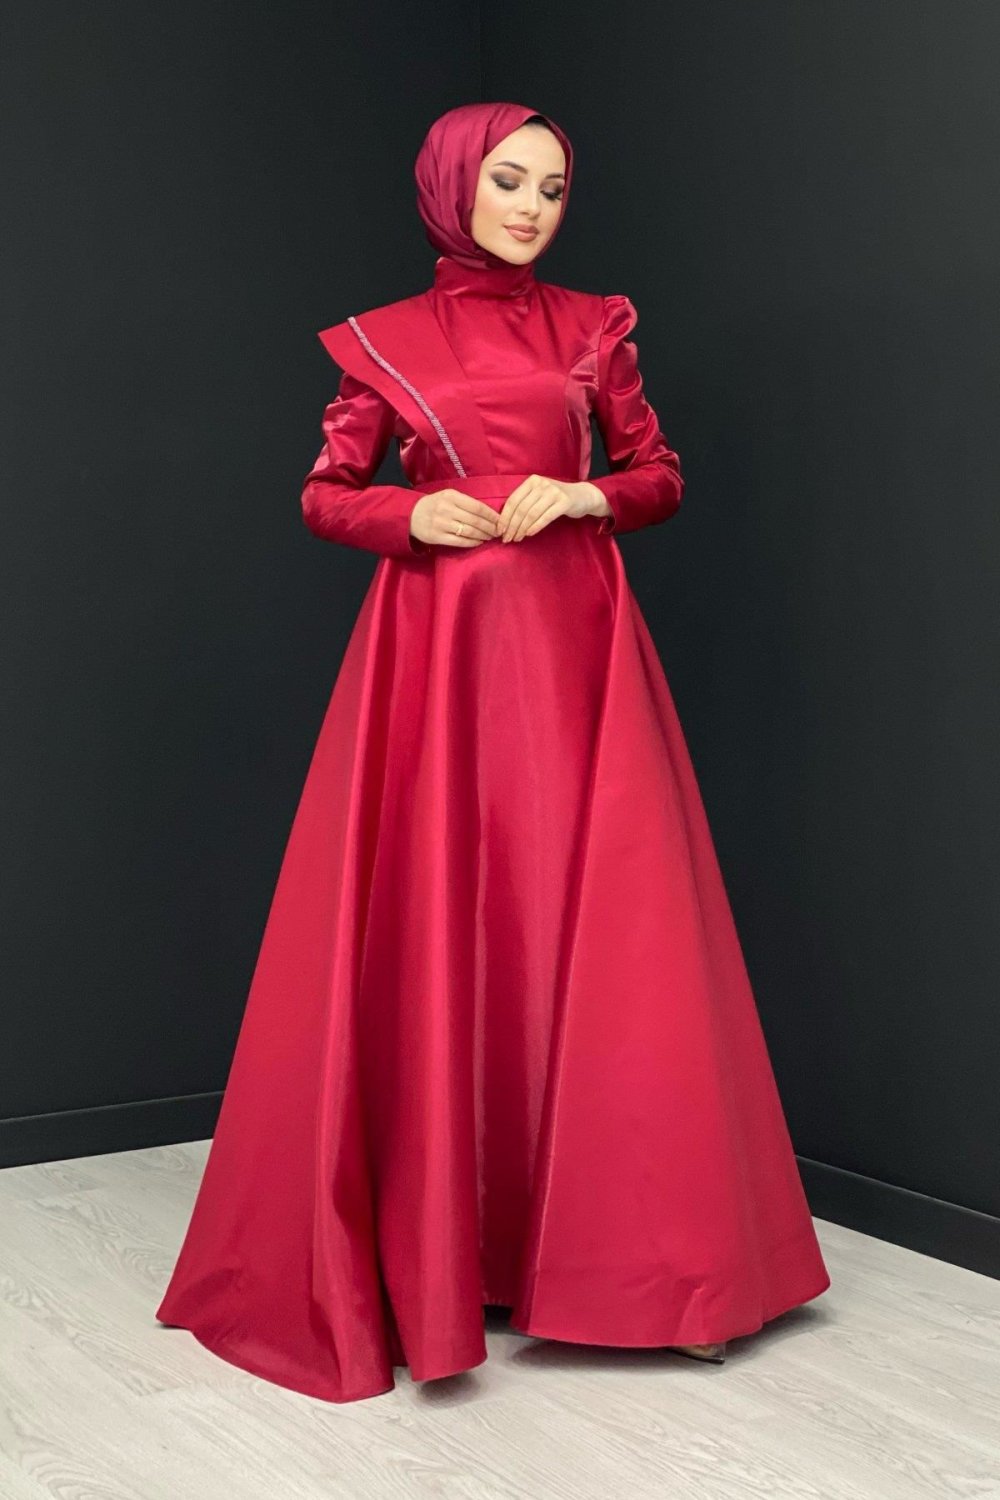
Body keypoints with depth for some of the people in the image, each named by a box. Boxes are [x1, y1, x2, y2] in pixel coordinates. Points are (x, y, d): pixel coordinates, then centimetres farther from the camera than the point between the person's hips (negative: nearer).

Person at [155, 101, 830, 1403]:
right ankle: (429, 1238, 11)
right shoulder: (384, 341, 9)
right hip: (438, 648, -1)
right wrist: (411, 515, -10)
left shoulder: (594, 325, 12)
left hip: (572, 644, 1)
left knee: (593, 923, -2)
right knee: (431, 929, -2)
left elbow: (662, 477, 13)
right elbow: (324, 495, 10)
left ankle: (637, 1246, 9)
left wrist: (584, 495, -7)